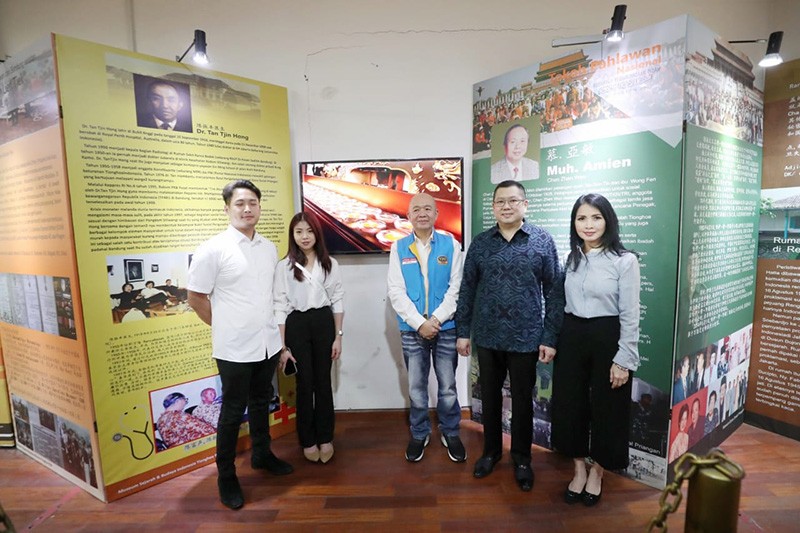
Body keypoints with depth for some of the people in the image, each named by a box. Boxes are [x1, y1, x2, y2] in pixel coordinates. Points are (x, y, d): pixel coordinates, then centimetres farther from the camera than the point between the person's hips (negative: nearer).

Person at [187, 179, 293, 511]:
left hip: (268, 344, 5)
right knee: (233, 412, 9)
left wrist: (277, 332, 10)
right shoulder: (212, 250, -12)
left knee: (261, 404, 21)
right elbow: (196, 298, -7)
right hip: (234, 349, -5)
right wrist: (227, 328, 0)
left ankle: (262, 455, 42)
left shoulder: (269, 248, 4)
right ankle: (226, 476, 28)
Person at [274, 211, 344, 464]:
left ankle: (325, 438, 28)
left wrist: (338, 337, 1)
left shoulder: (329, 264, 2)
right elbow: (280, 307, -3)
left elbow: (337, 301, 4)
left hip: (323, 323, 1)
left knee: (323, 382, 10)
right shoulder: (284, 266, -4)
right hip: (297, 325, -1)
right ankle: (308, 440, 28)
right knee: (305, 384, 9)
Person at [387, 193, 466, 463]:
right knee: (416, 387, 14)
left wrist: (436, 319, -13)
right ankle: (419, 433, 35)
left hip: (446, 328, 0)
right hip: (412, 330, 1)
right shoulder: (399, 247, 0)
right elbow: (396, 292, -5)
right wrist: (420, 323, -13)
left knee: (448, 386, 12)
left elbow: (456, 287, -5)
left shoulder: (450, 245, -2)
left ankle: (450, 433, 35)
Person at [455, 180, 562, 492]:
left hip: (526, 337, -2)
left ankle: (522, 459, 34)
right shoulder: (480, 243, 2)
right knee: (489, 397, 16)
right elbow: (467, 290, 4)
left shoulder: (543, 241, -3)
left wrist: (550, 337, -6)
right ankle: (491, 451, 37)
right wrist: (462, 331, 3)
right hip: (487, 337, 2)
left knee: (522, 401, 13)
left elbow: (554, 292, -3)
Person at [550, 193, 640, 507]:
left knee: (606, 409, 11)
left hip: (607, 339, -4)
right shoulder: (572, 258, 6)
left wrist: (624, 360, -12)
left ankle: (596, 474, 35)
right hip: (571, 337, 5)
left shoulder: (625, 260, -9)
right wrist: (558, 340, 9)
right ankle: (579, 470, 33)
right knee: (569, 405, 11)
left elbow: (630, 315, -10)